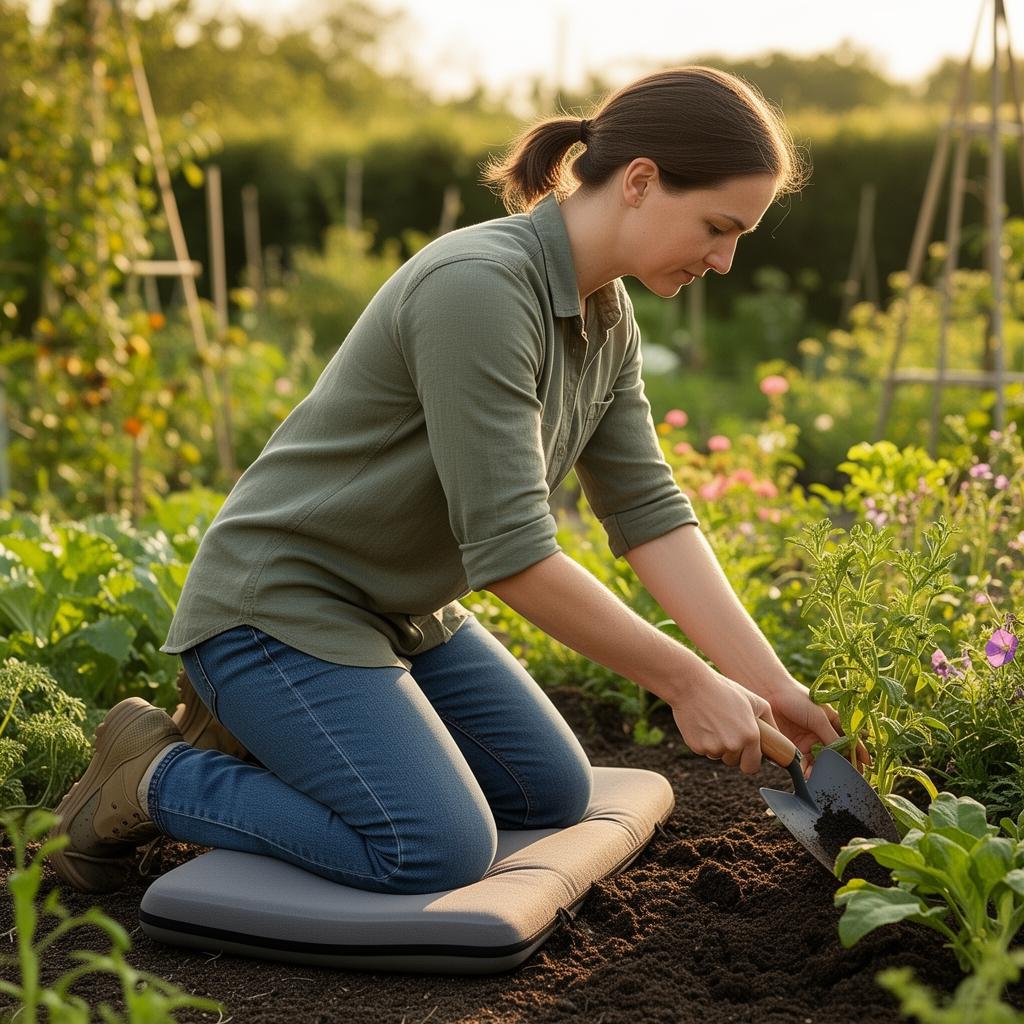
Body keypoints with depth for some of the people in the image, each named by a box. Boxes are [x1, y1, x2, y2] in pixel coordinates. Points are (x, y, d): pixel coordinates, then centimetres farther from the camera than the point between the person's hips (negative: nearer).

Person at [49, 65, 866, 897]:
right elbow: (509, 550, -29)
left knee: (556, 797, 11)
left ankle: (257, 729, 18)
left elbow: (649, 513, 0)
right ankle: (152, 777, 1)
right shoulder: (478, 288, -29)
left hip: (404, 609, 9)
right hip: (282, 603, -9)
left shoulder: (608, 317, 1)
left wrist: (773, 686, -6)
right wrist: (686, 682, -21)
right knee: (439, 855, -18)